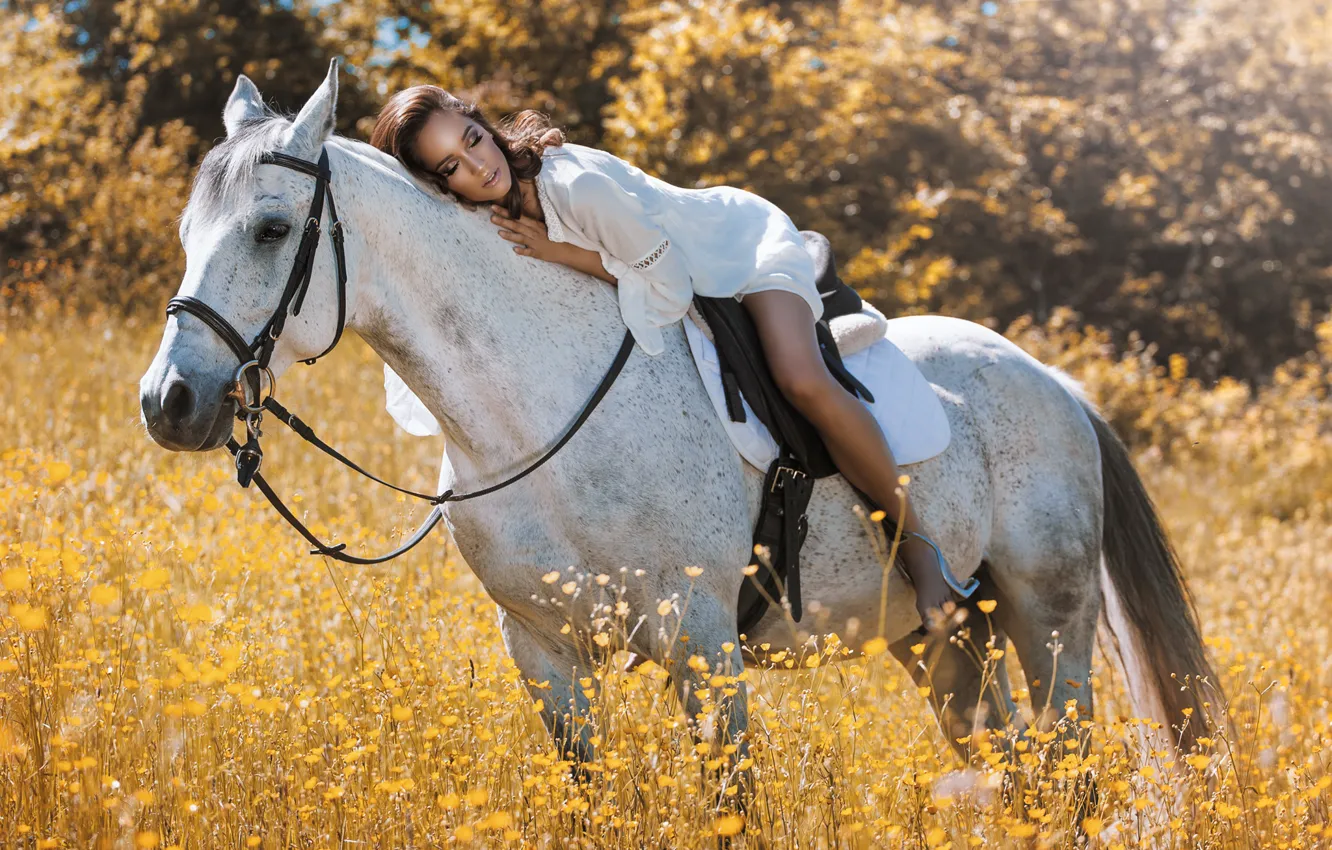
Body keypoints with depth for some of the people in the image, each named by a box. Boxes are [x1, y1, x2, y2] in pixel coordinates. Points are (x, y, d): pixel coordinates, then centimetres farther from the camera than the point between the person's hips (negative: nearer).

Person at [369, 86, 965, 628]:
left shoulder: (576, 185, -36)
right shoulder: (489, 223, -14)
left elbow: (670, 288, -28)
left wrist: (564, 253, -31)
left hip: (747, 243, -8)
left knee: (803, 383, -30)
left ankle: (916, 543, -13)